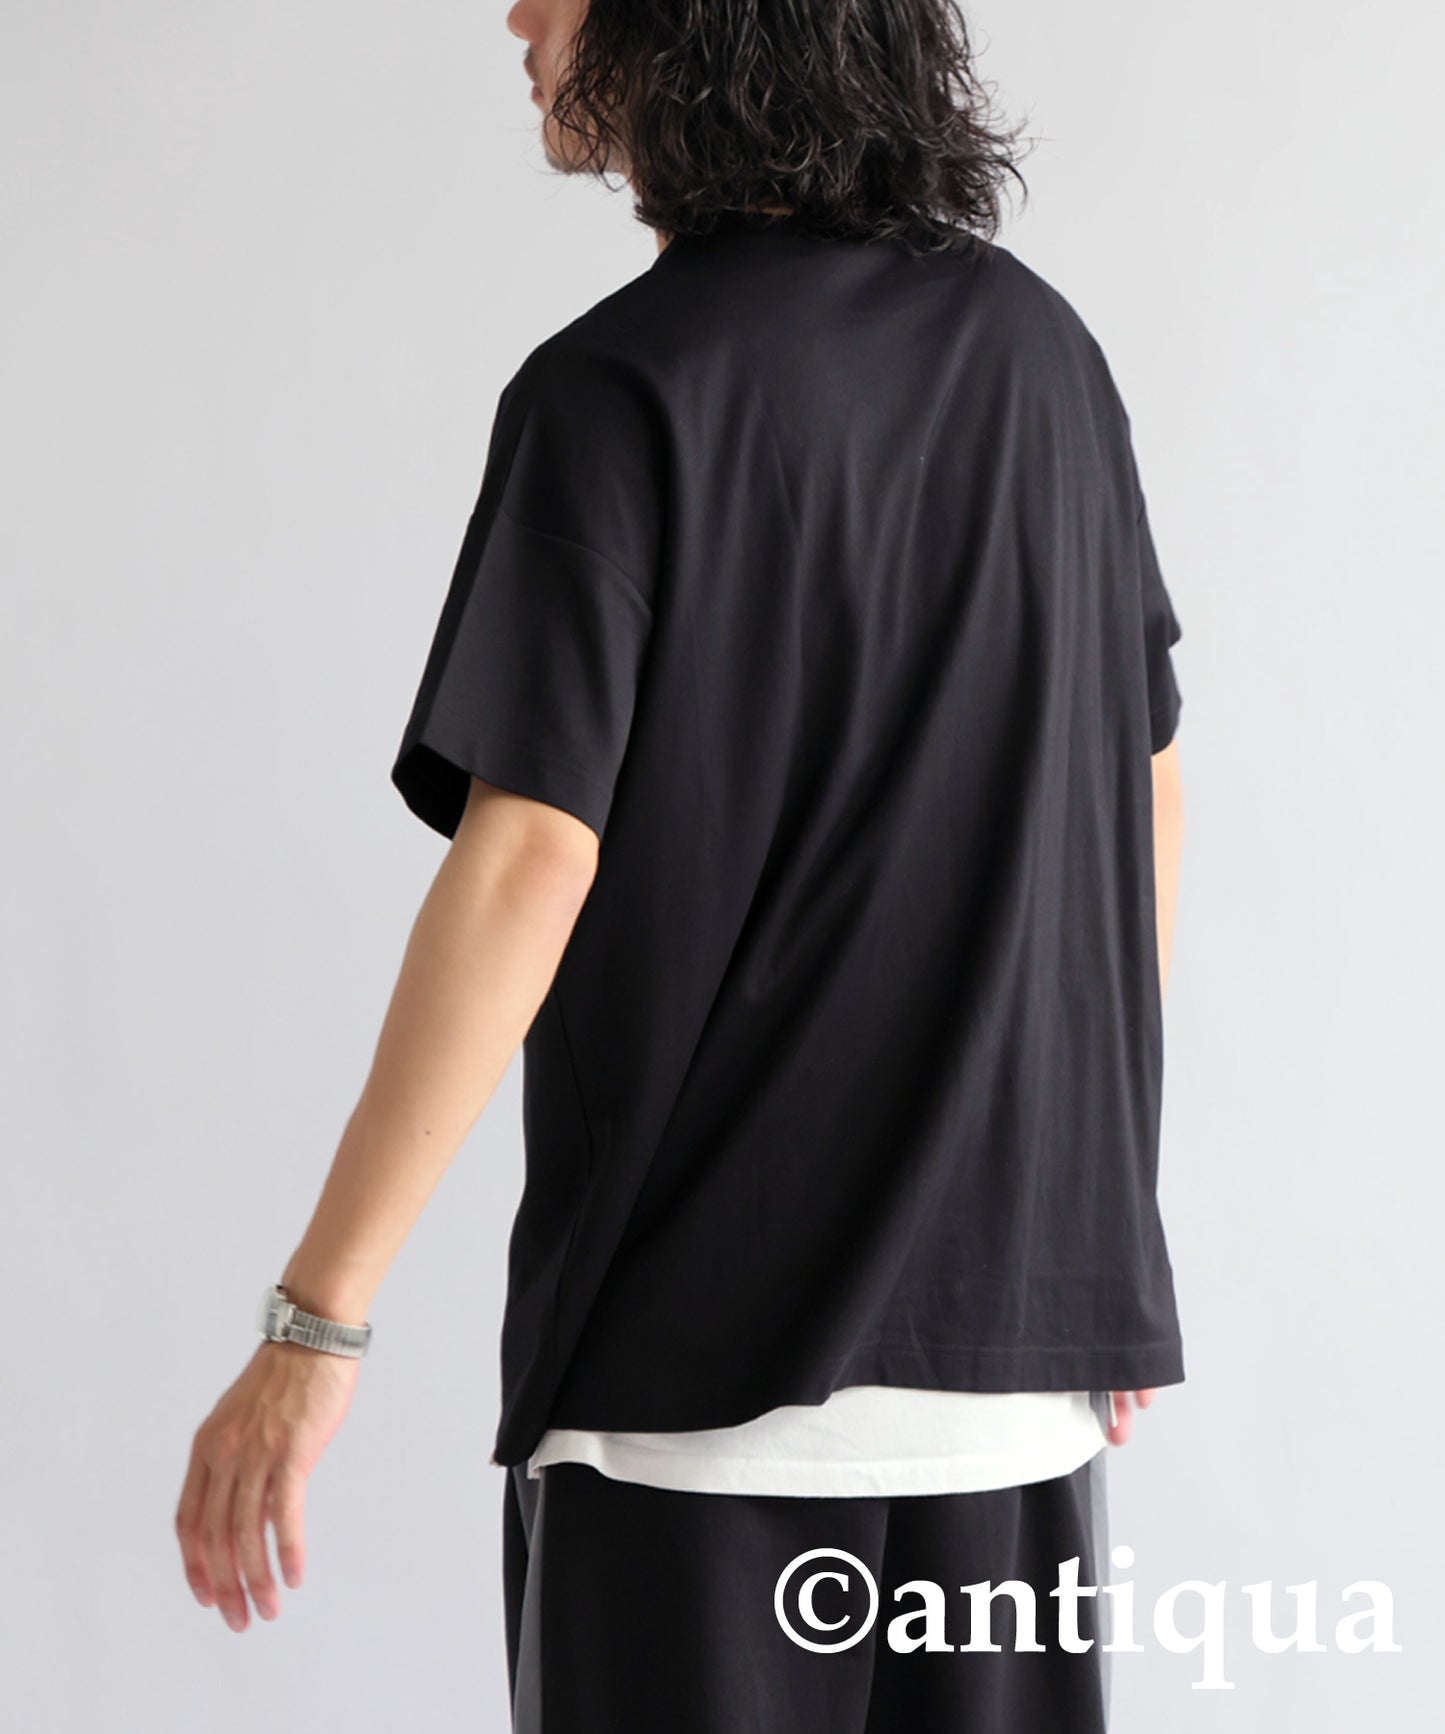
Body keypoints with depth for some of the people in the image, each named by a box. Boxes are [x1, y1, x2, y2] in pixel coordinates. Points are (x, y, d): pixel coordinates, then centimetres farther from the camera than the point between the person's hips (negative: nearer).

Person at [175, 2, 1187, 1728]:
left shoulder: (614, 391, -12)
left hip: (703, 1346, -5)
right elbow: (1142, 808, 13)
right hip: (1010, 1322, 6)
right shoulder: (1038, 348, 7)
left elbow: (523, 878, -20)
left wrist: (313, 1326, -18)